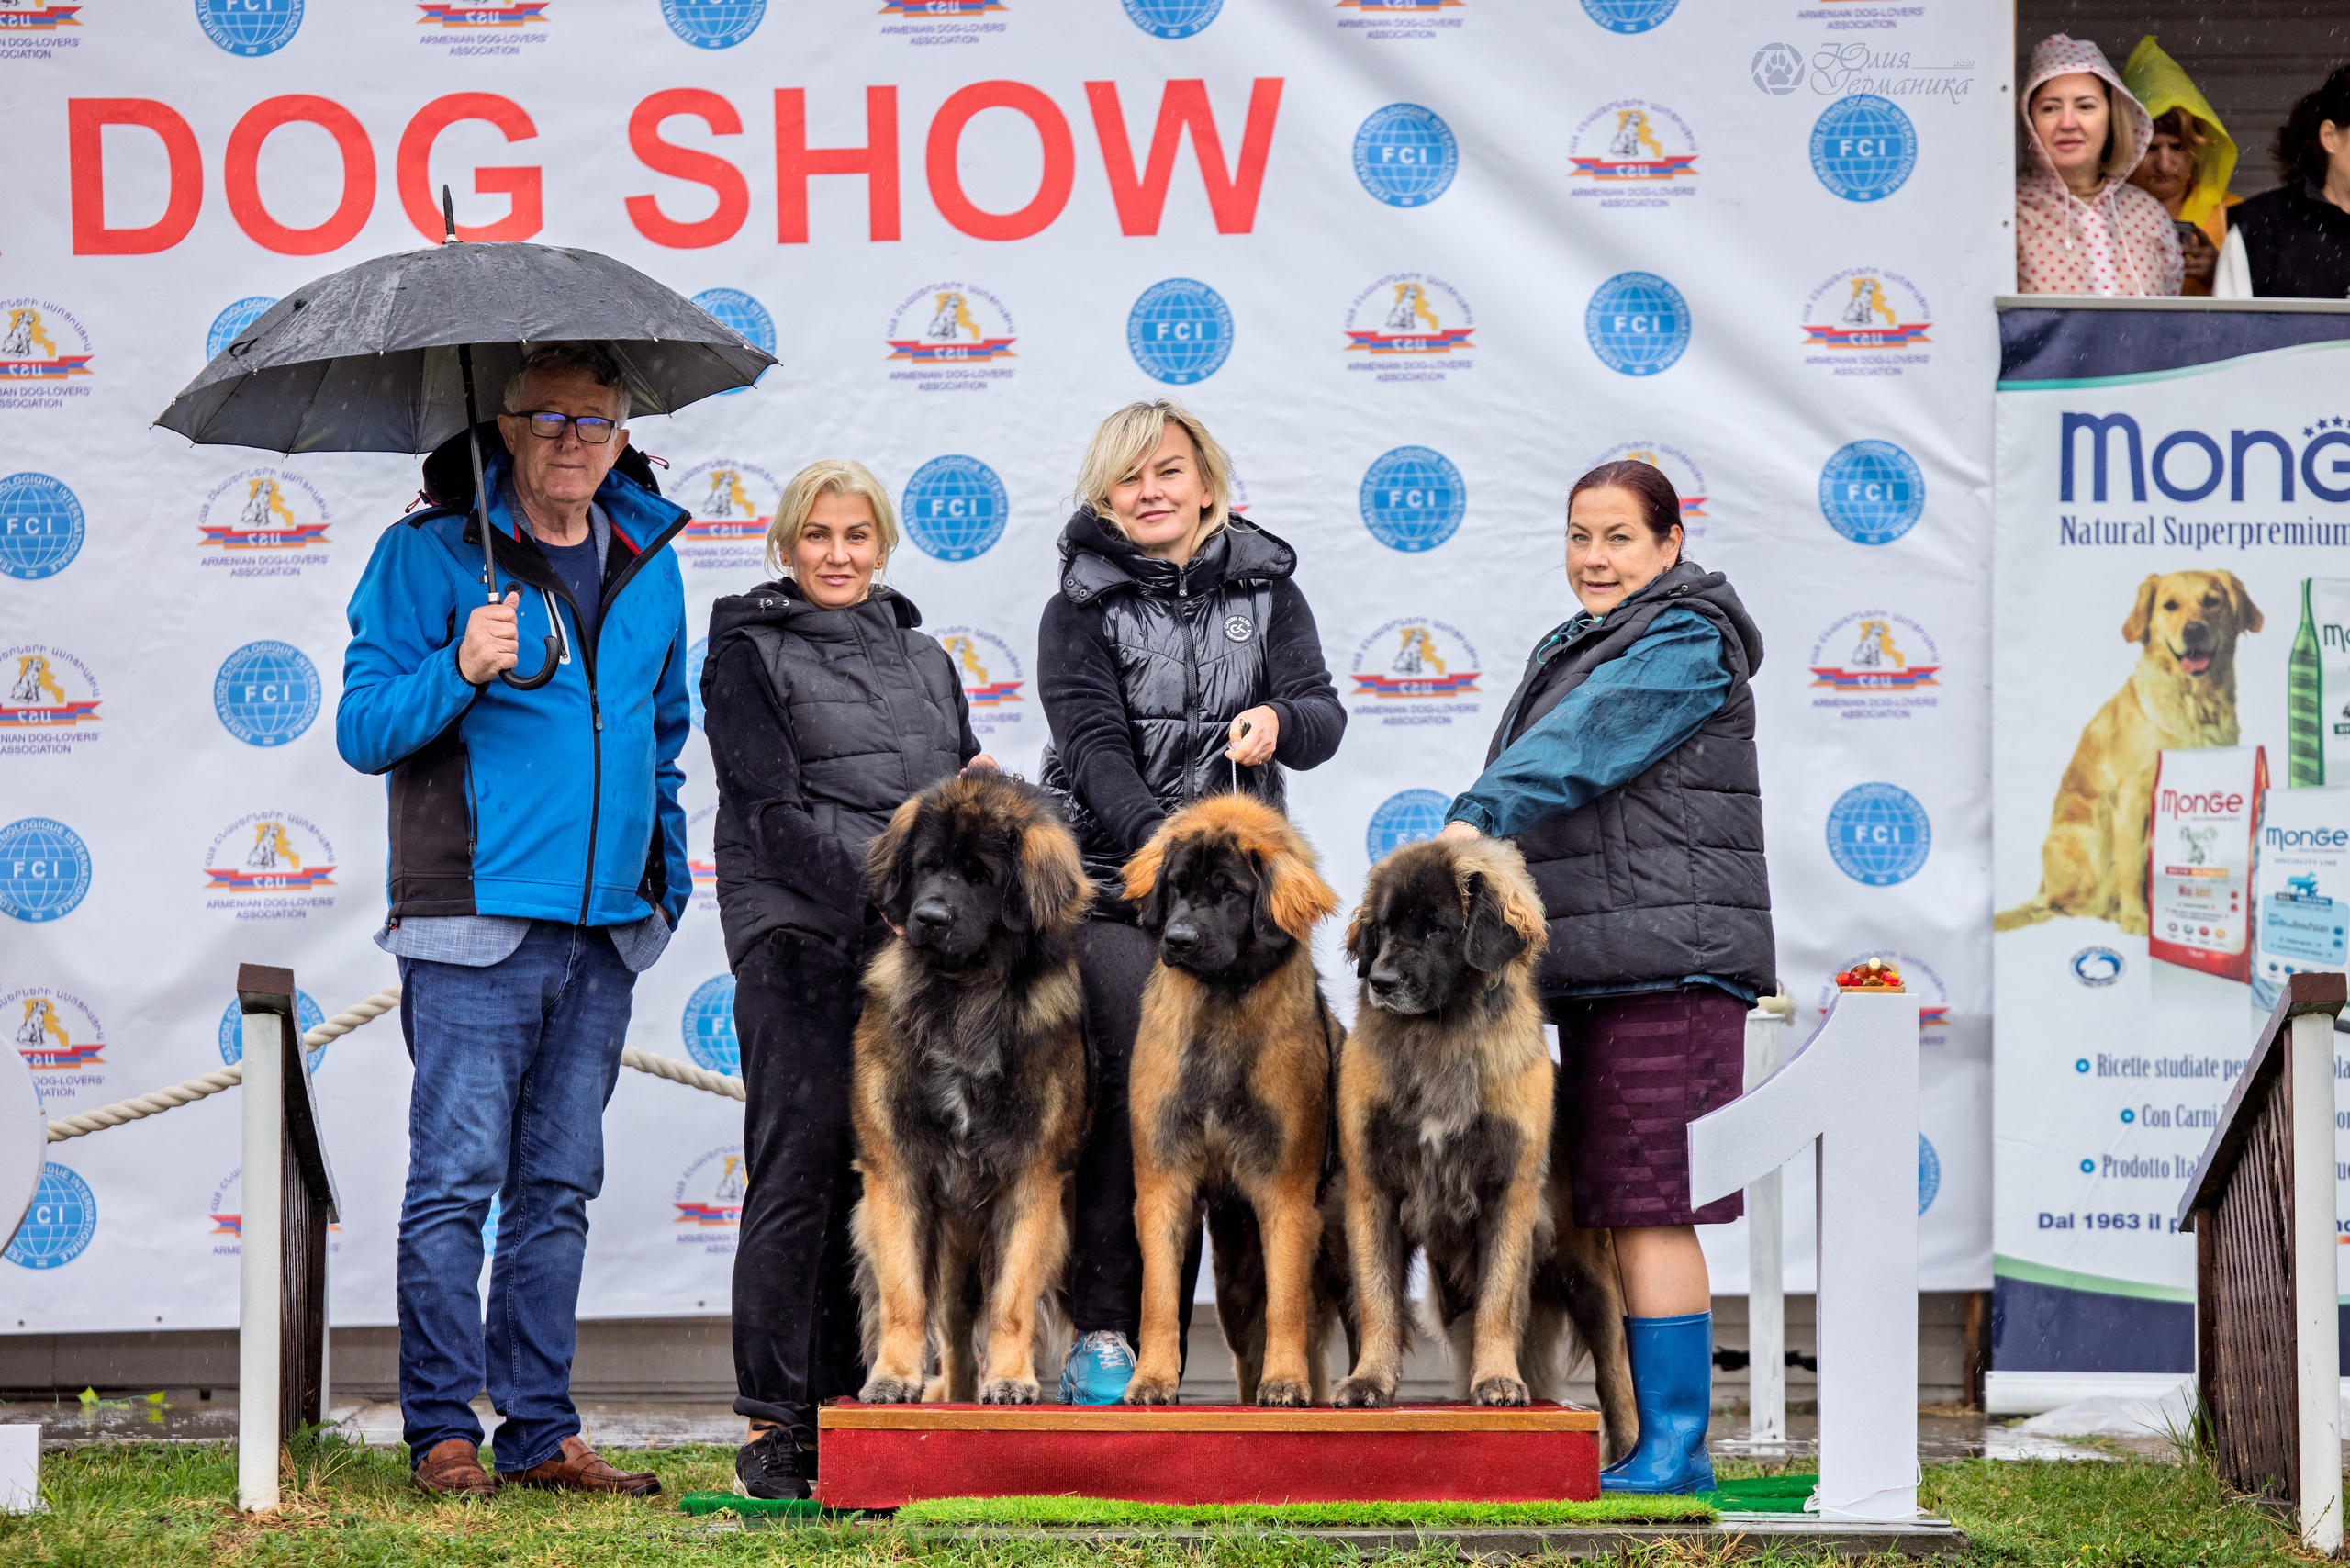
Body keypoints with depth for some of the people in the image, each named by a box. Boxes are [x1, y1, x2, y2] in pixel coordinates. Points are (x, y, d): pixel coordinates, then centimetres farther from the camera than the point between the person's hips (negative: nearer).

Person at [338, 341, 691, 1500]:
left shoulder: (650, 564, 14)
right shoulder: (432, 552, -2)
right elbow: (364, 729, -4)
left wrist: (669, 871, 17)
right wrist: (459, 674, -20)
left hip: (605, 928, 5)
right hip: (474, 921, -5)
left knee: (559, 1187, 8)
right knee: (457, 1177, -7)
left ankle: (540, 1430, 13)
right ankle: (442, 1433, -2)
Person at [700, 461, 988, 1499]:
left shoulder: (923, 659, 19)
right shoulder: (746, 654, 1)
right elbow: (775, 811, -9)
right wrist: (883, 895, -19)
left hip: (909, 950, 5)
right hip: (798, 940, -5)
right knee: (795, 1176, -7)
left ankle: (843, 1405, 9)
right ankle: (771, 1425, -5)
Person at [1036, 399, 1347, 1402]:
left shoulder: (1264, 588, 10)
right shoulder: (1082, 606, 2)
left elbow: (1323, 712, -1)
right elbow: (1093, 744, -10)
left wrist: (1280, 721, -25)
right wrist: (1163, 845, -25)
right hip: (1112, 878, -3)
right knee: (1138, 1083, -17)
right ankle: (1099, 1333, -14)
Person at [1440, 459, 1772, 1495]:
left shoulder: (1686, 642, -5)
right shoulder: (1577, 649, 25)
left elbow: (1583, 746, -20)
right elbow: (1555, 798, 24)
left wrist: (1478, 817, -30)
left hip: (1669, 964, -10)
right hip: (1597, 967, 10)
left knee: (1645, 1208, -12)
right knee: (1608, 1212, 7)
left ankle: (1672, 1446, -11)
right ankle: (1656, 1443, 10)